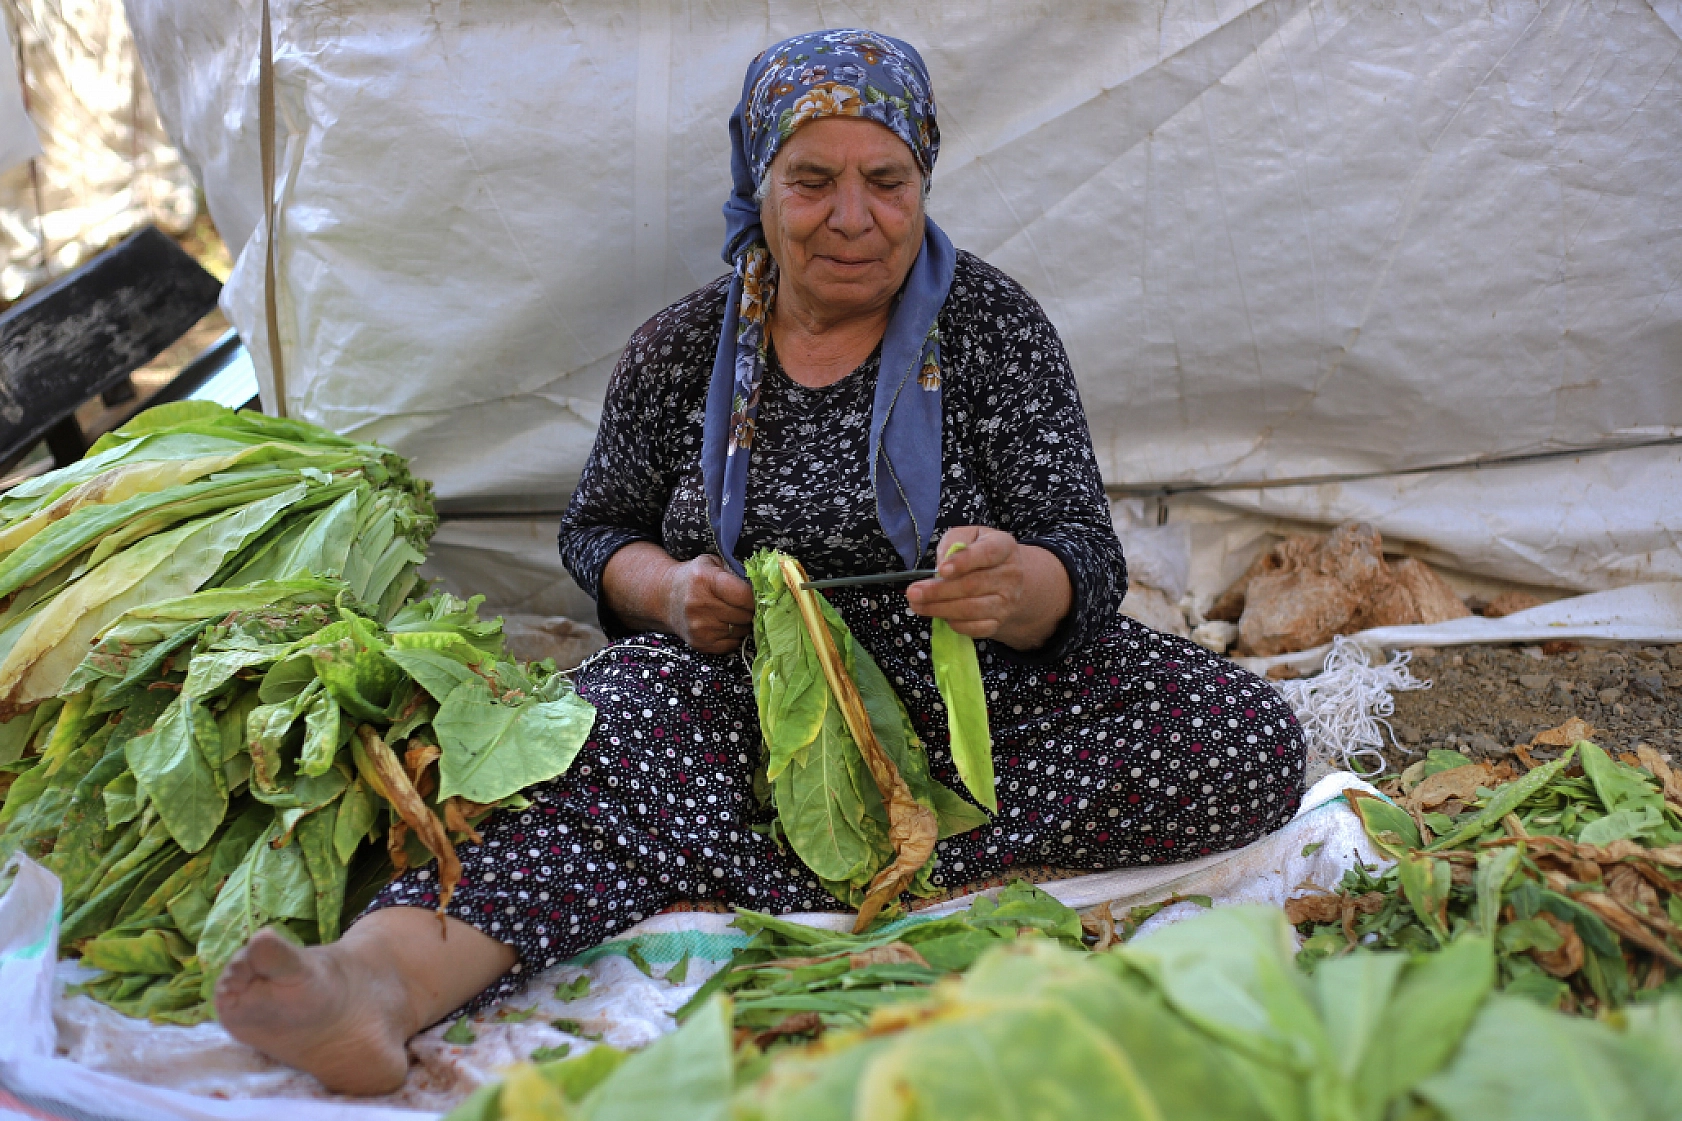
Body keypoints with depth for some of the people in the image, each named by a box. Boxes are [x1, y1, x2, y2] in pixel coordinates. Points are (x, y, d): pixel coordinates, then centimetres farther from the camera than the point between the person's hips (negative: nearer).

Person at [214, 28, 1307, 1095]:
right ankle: (381, 976, -55)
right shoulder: (681, 351, 3)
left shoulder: (993, 325, -2)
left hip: (968, 692, 1)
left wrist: (1019, 588, -33)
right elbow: (596, 528, 15)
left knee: (1256, 742, -24)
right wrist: (668, 590, -10)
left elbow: (1086, 559, -8)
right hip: (751, 696, 0)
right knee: (617, 732, -34)